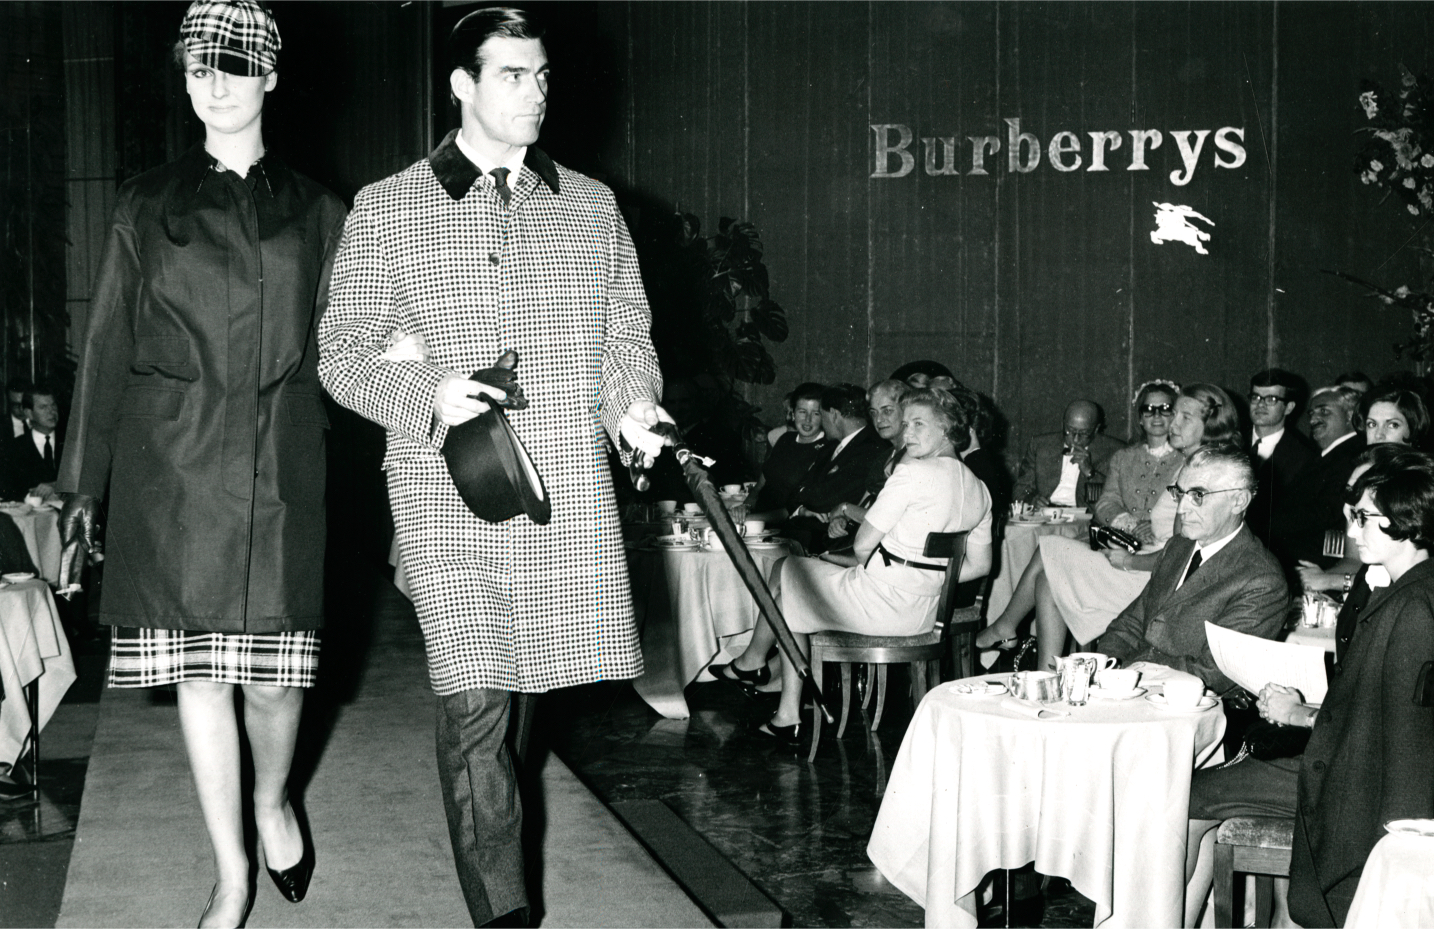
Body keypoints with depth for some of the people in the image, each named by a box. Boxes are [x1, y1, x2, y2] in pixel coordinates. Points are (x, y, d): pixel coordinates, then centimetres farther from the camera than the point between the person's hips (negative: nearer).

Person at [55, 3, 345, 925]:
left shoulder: (315, 210, 10)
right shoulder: (148, 205, 9)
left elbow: (338, 339, 13)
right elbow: (108, 343, 10)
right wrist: (84, 479, 9)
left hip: (279, 464, 0)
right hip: (174, 466, 1)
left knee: (273, 667, 0)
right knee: (199, 671, 2)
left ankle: (274, 803, 33)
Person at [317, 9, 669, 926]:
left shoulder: (593, 206, 13)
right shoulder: (387, 209, 5)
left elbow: (627, 332, 18)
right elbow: (341, 352, 5)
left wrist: (632, 402, -4)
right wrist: (428, 392, -14)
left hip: (571, 486, 3)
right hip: (448, 488, -3)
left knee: (524, 676, 6)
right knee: (474, 699, -7)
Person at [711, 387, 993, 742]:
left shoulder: (912, 472, -18)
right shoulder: (978, 489, 6)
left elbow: (863, 544, -17)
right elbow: (979, 565, 13)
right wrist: (925, 580, 16)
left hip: (881, 600, -8)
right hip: (924, 613, 8)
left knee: (784, 570, 18)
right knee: (792, 606, 23)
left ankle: (752, 661, 42)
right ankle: (787, 717, 24)